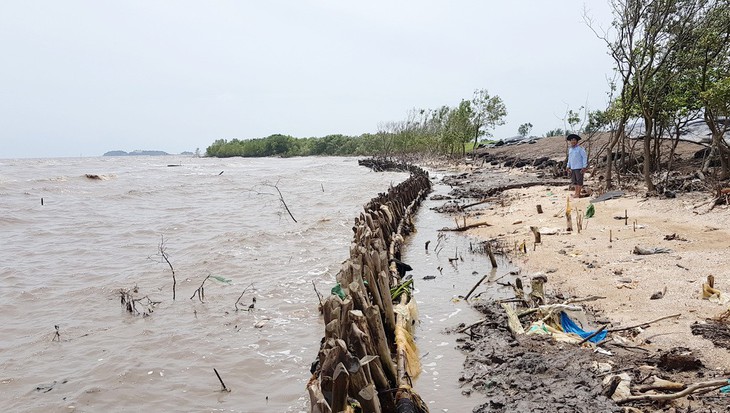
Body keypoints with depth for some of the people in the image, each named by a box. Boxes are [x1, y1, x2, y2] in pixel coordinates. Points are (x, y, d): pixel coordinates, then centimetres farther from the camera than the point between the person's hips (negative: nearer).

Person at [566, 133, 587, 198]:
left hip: (579, 168, -7)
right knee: (574, 181, 10)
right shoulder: (570, 149, 13)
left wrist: (584, 167, -14)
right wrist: (568, 166, 17)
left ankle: (578, 194, 1)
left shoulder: (580, 148, -9)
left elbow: (585, 157, -9)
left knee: (579, 181, -2)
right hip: (572, 168, 7)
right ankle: (576, 193, 18)